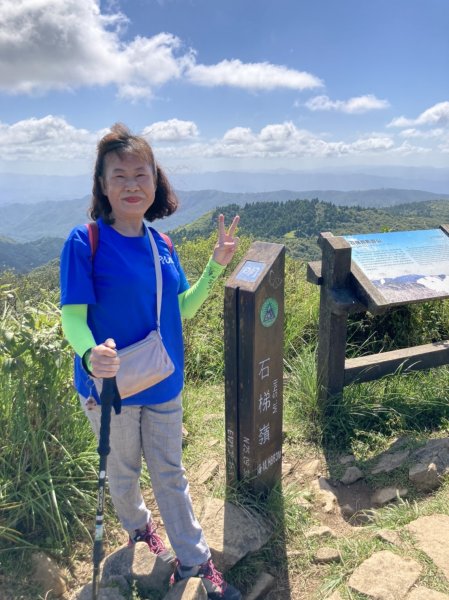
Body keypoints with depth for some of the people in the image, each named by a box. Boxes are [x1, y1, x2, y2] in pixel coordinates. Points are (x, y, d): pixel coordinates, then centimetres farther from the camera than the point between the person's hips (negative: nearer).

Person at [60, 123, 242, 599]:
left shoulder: (162, 245, 0)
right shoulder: (85, 242, -16)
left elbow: (180, 309, 6)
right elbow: (72, 315, -18)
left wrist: (217, 265, -3)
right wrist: (90, 354, -39)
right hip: (109, 385, -3)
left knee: (170, 474, 18)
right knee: (122, 471, 21)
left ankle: (194, 561, 36)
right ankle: (138, 527, 53)